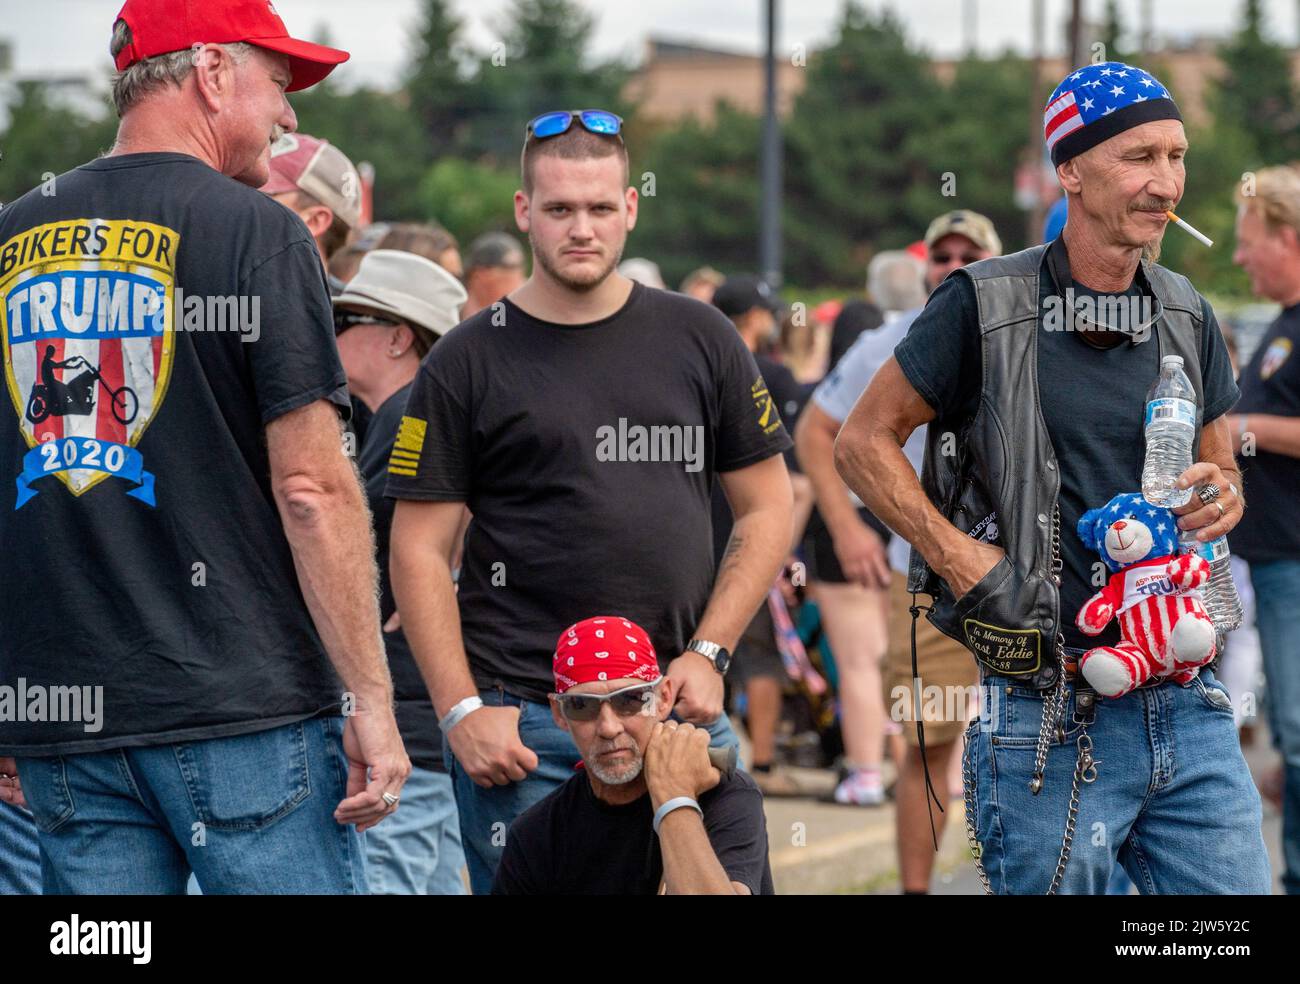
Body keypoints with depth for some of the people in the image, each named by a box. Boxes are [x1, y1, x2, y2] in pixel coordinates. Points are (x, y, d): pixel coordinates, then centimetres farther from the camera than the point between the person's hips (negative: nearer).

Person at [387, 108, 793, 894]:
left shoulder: (699, 339, 9)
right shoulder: (469, 362, 2)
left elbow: (767, 509, 11)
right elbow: (420, 549, 0)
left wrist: (708, 653, -1)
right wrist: (460, 710, -9)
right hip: (523, 725, -2)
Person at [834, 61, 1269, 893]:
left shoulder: (1186, 317, 10)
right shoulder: (987, 307, -5)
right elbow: (863, 442, 0)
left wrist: (1220, 498, -3)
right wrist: (965, 561, -10)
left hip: (1187, 707, 5)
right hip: (1053, 720, -5)